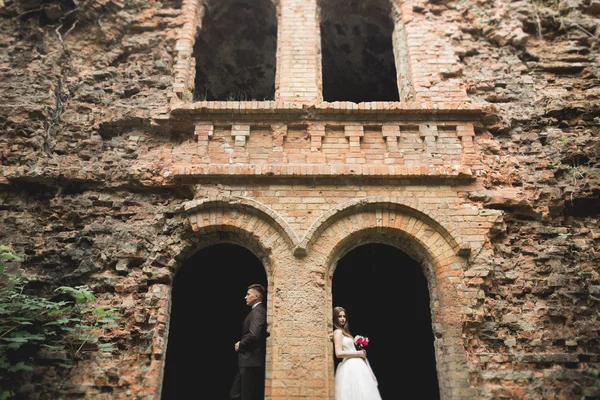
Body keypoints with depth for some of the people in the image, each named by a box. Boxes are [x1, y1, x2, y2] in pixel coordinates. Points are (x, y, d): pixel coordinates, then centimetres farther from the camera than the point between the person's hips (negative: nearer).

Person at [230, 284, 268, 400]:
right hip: (250, 361, 10)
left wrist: (240, 345, -11)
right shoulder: (257, 311, 15)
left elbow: (254, 335, -27)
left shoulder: (257, 312, -15)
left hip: (251, 361, -10)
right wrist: (242, 344, 8)